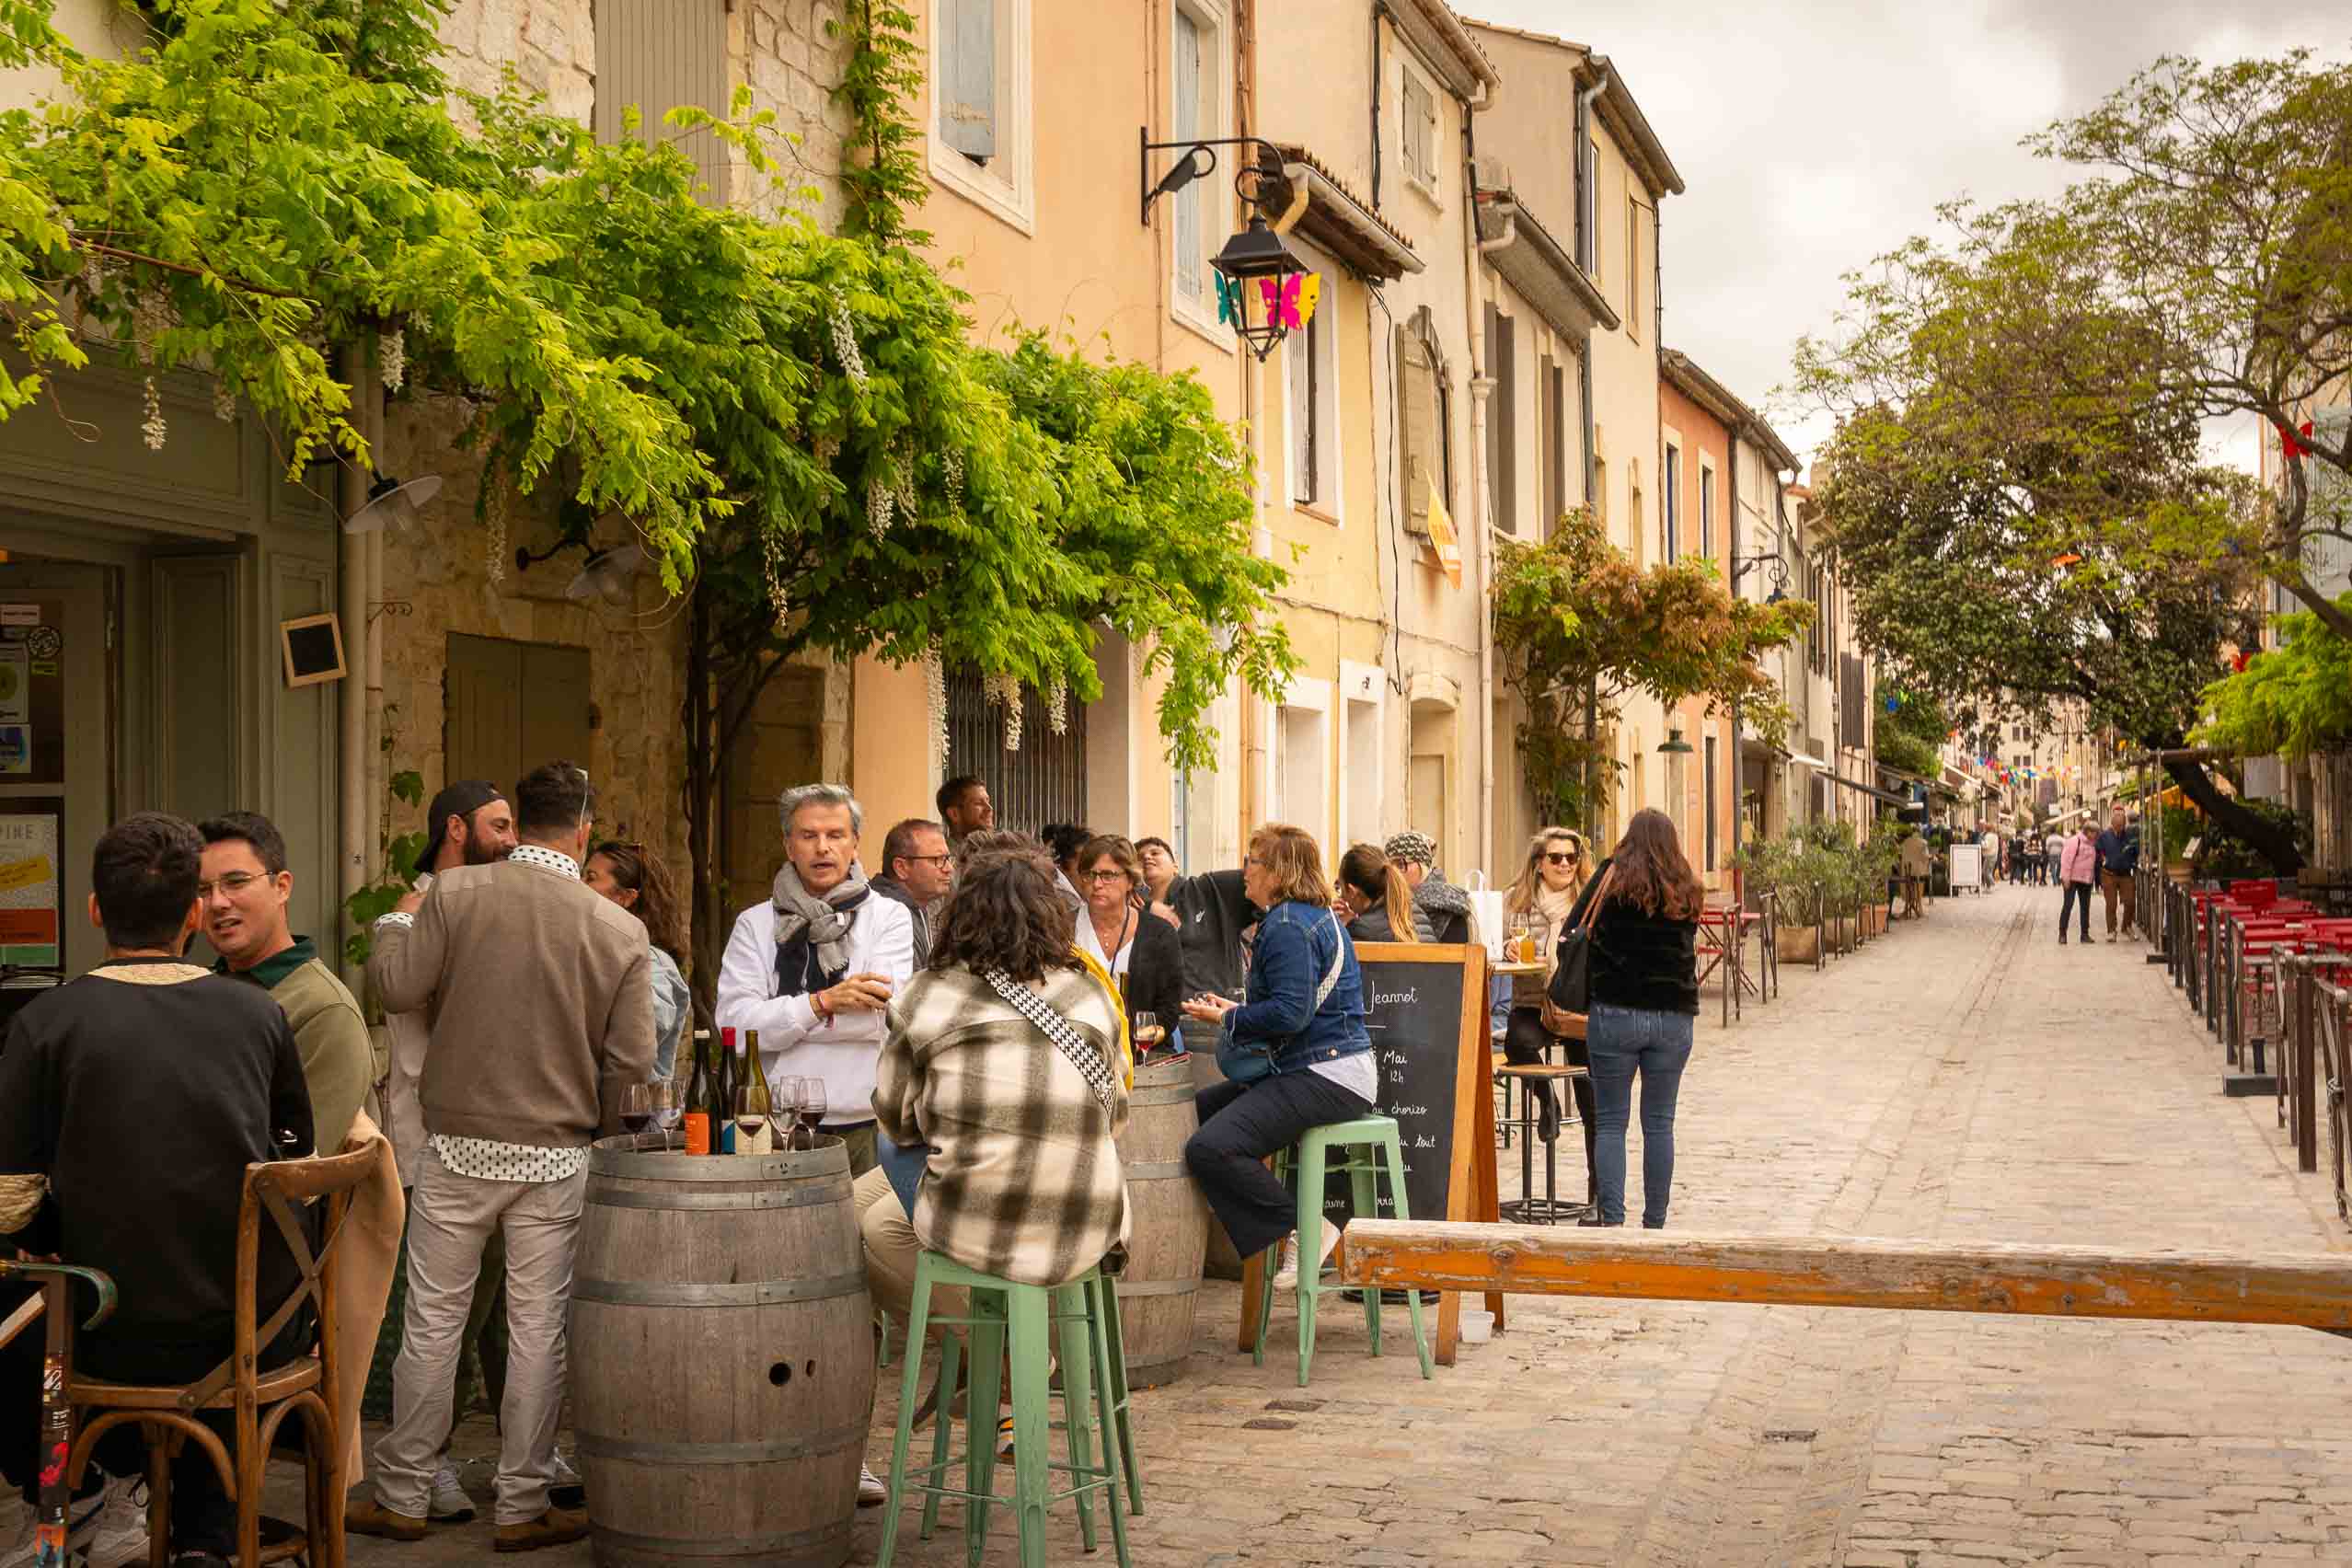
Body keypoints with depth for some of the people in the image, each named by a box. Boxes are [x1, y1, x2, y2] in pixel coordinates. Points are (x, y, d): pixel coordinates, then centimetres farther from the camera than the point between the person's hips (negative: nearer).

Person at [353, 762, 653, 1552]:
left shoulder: (455, 893, -7)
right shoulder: (621, 931, -4)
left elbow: (395, 985, -5)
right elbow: (632, 1062, -3)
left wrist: (397, 921, 14)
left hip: (458, 1145, 0)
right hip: (557, 1158, 0)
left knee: (432, 1322, 9)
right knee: (539, 1331, 7)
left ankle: (402, 1498, 19)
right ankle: (523, 1507, 14)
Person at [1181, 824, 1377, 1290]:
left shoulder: (1288, 927, -15)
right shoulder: (1315, 916, 19)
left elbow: (1291, 1012, -24)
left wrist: (1227, 1020, -9)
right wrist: (1237, 1011, 16)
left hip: (1326, 1077, -12)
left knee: (1209, 1147, -24)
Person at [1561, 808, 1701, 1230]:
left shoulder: (1612, 875, -2)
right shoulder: (1688, 891, 7)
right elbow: (1687, 952, 15)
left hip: (1615, 1012, -3)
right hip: (1674, 1017, 3)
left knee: (1610, 1123, 4)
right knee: (1659, 1124, 9)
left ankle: (1611, 1218, -4)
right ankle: (1655, 1223, 10)